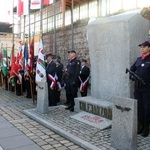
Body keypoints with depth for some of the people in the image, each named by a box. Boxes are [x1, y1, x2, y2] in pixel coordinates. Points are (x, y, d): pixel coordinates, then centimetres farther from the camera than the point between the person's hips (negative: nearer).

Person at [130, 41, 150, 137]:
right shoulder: (139, 59, 13)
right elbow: (132, 69, 20)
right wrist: (132, 76, 3)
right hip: (137, 87, 6)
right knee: (139, 107, 11)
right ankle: (140, 126, 23)